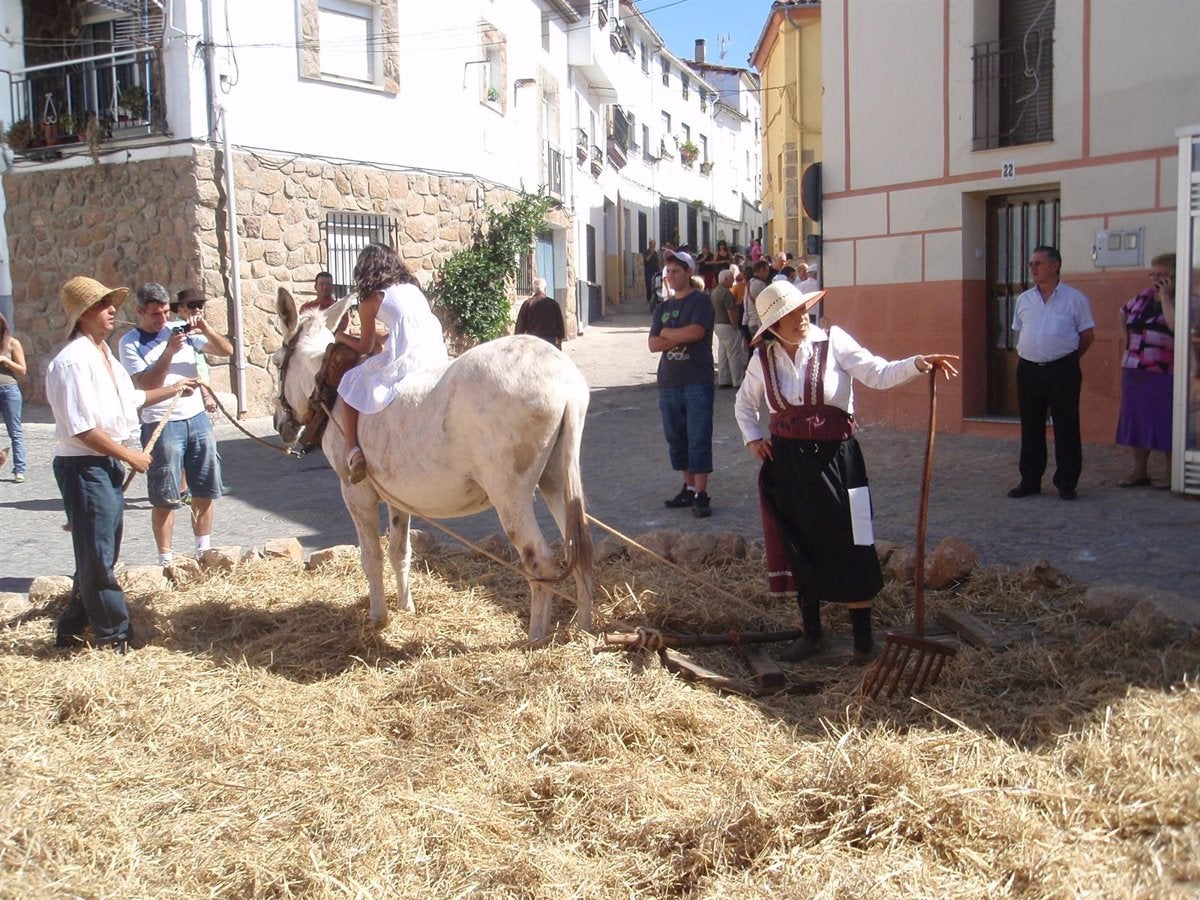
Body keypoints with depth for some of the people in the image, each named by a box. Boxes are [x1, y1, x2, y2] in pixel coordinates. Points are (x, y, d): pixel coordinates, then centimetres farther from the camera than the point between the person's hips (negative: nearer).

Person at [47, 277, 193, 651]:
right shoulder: (73, 362, -18)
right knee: (98, 556, 2)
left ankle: (72, 629, 30)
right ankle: (114, 634, 13)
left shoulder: (103, 354, 12)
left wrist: (174, 389, 25)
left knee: (102, 553, 17)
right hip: (83, 467, -10)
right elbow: (82, 428, -22)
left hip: (109, 465, 10)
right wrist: (130, 456, -15)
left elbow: (130, 398, 27)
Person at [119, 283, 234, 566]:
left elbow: (226, 350, 6)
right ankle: (166, 559, 7)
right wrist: (169, 352, -22)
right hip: (162, 425, -5)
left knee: (205, 491, 11)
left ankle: (204, 550, 25)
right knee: (165, 498, -1)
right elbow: (145, 384, -14)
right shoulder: (129, 343, -3)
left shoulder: (182, 330, 8)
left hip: (198, 418, 5)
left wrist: (205, 327, -10)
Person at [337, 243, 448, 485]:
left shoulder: (370, 301, 6)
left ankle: (353, 451, -3)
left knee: (351, 386, 13)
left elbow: (365, 347, 16)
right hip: (436, 358, 6)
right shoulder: (412, 288, 21)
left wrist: (342, 337, 33)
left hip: (403, 362, -6)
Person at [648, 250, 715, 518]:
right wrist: (681, 338, -9)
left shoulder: (700, 301, -1)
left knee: (699, 440, -6)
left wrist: (667, 332, -2)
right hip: (668, 383, 6)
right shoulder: (662, 308, 16)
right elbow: (653, 344, 4)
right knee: (676, 439, 10)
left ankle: (701, 494, -3)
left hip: (697, 382, -6)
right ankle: (689, 487, 21)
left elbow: (696, 331, -17)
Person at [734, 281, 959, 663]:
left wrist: (917, 364, -32)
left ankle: (863, 638, 10)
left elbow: (878, 373, -16)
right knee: (799, 549, 10)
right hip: (787, 463, 3)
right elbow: (744, 403, 21)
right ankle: (812, 633, 25)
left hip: (834, 458, -3)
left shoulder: (833, 342, -6)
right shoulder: (763, 358, 4)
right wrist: (752, 438, 8)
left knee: (850, 548, -3)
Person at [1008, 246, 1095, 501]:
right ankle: (1030, 481, 18)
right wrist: (1031, 355, 11)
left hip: (1062, 371, -4)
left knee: (1066, 428, 0)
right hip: (1028, 371, 4)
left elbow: (1088, 334, 4)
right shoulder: (1024, 300, 10)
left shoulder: (1074, 298, -1)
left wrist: (1068, 359, 6)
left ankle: (1066, 483, 8)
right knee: (1030, 428, 9)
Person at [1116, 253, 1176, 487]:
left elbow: (1175, 325, -25)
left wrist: (1165, 296, -15)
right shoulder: (1143, 298, 13)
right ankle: (1138, 472, 18)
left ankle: (1172, 474, 5)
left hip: (1164, 374, -7)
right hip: (1133, 373, 7)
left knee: (1166, 425, -4)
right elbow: (1123, 313, 33)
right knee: (1134, 421, 10)